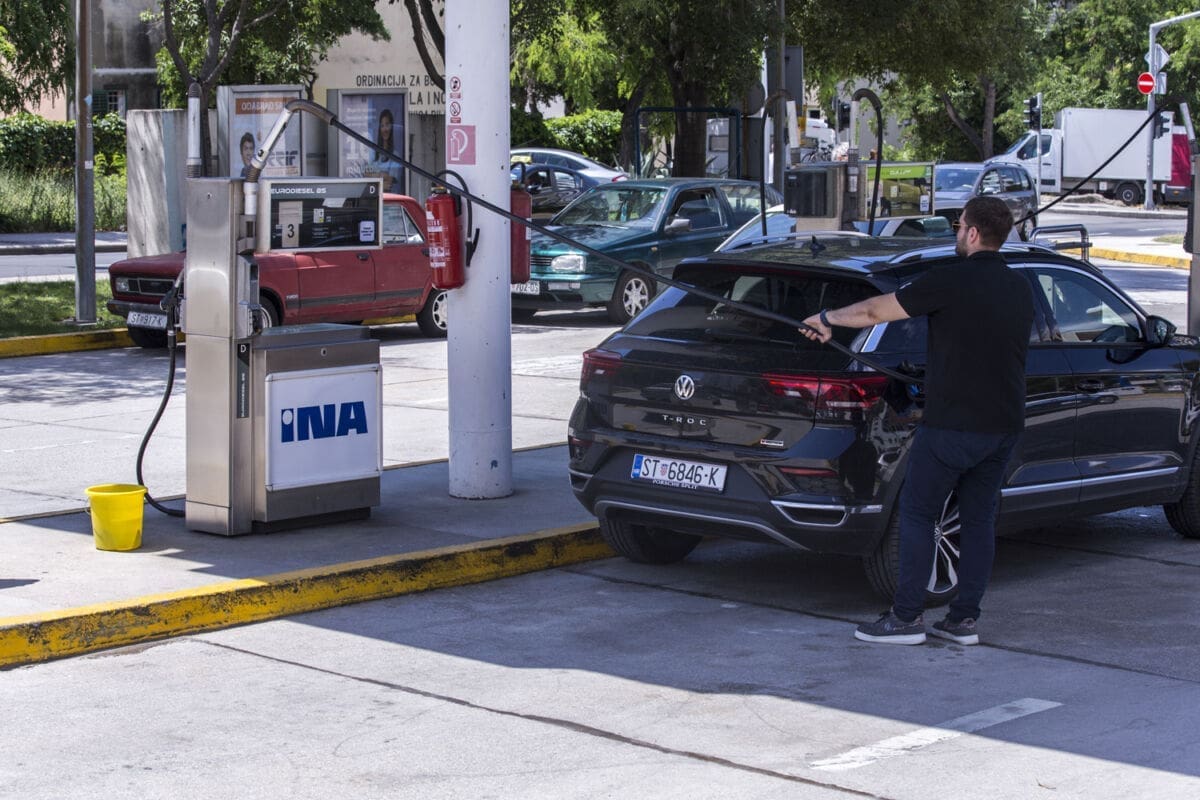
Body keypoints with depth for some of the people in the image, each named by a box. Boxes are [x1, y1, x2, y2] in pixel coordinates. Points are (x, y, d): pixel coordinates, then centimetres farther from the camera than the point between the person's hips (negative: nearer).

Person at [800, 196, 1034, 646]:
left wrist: (826, 318, 13)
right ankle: (964, 619, 12)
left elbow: (876, 311, -4)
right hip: (1005, 424, 6)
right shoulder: (1021, 290, 10)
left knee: (917, 513, 3)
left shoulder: (950, 281, -12)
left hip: (952, 423, -6)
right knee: (978, 519, 11)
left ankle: (906, 618, 3)